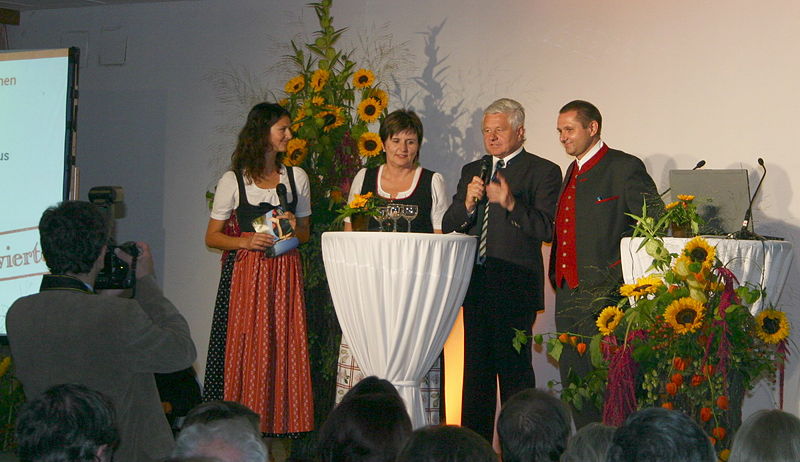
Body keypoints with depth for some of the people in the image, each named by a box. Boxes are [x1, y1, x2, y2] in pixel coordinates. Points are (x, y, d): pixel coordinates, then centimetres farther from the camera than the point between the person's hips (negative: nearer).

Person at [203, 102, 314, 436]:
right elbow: (212, 237, 4)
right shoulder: (233, 181, 3)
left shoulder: (297, 177, 13)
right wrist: (246, 241, -13)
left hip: (285, 274, 3)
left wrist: (294, 228, -3)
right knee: (245, 349, -6)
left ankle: (282, 423, 2)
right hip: (245, 274, -3)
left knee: (285, 347, -2)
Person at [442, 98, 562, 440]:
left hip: (515, 287, -6)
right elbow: (448, 226, 11)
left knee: (513, 370, -7)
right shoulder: (472, 171, 18)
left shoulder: (543, 171, 0)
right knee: (476, 370, 10)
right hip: (476, 285, 6)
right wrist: (468, 203, -8)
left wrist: (510, 203, -25)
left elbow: (546, 229, -11)